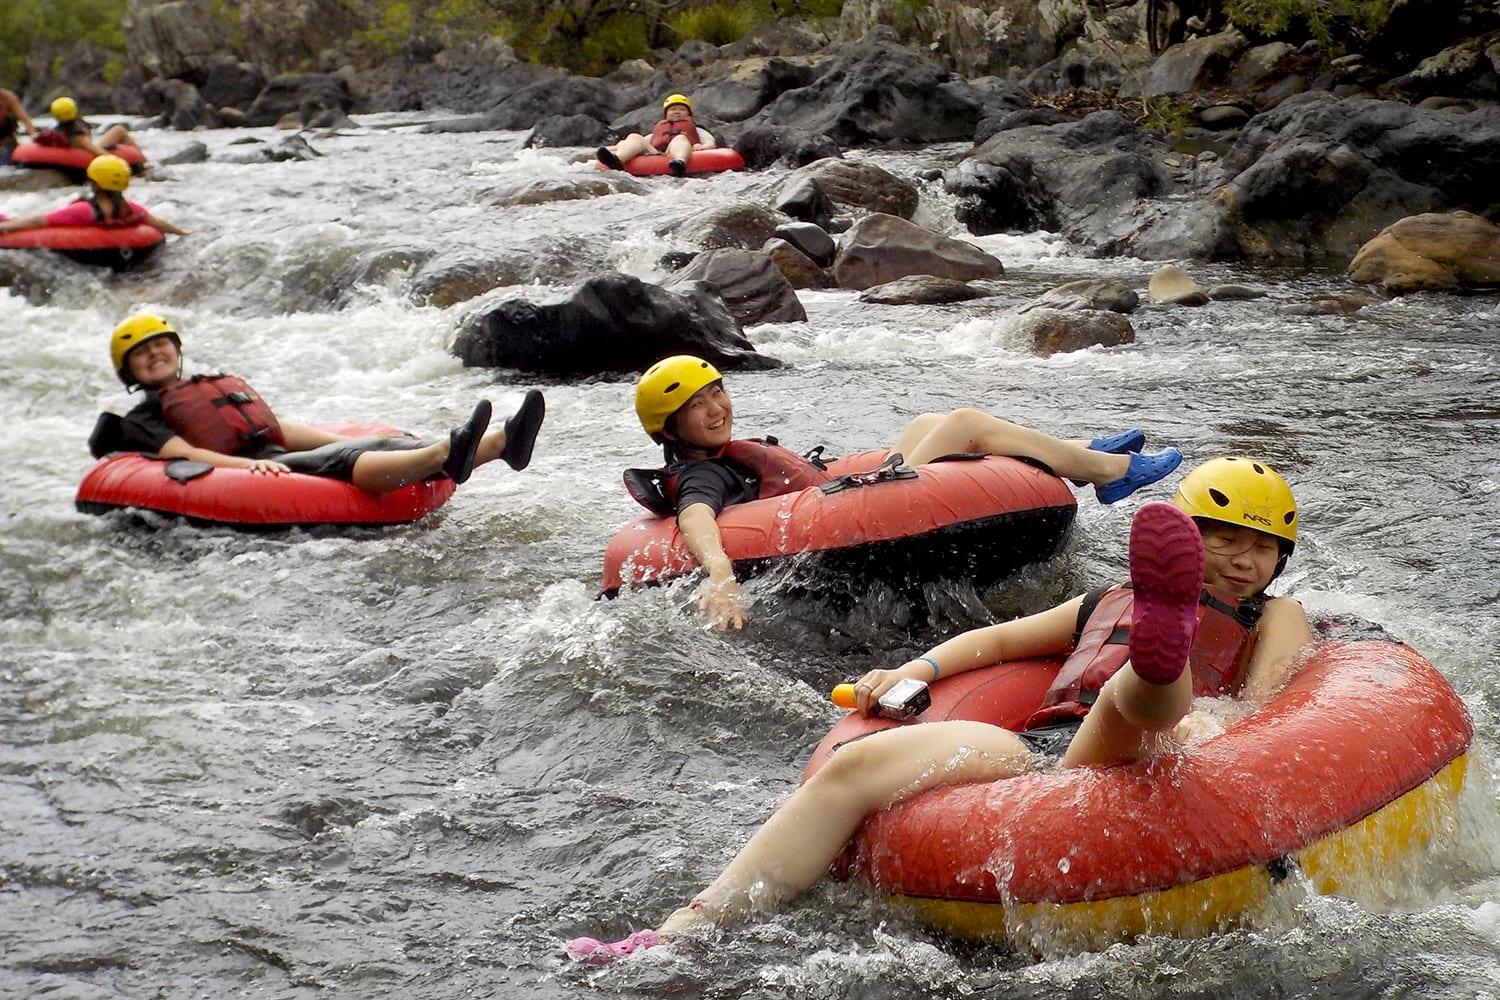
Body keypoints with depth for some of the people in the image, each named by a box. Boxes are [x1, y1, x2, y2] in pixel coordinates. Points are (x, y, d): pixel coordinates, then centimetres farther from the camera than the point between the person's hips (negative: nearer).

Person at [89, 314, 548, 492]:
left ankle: (501, 444, -40)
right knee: (340, 461, -33)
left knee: (384, 447, -19)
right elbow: (184, 455, -3)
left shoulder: (229, 386, 36)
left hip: (281, 460, 6)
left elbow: (284, 430, 31)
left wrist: (350, 442, 17)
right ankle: (445, 455, -61)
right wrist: (248, 464, -21)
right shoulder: (144, 419, 16)